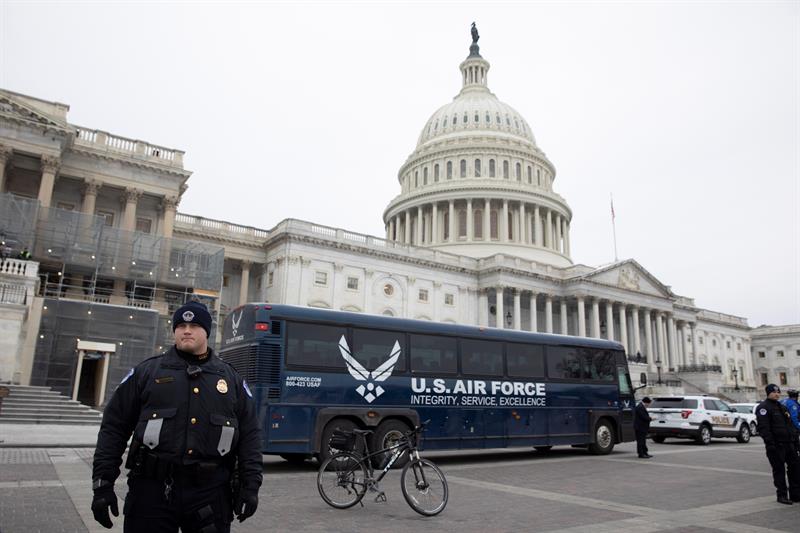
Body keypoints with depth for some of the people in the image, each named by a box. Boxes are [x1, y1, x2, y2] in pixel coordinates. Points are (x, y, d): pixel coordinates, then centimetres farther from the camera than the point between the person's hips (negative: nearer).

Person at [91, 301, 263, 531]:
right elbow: (114, 428, 7)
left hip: (211, 493, 1)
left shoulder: (232, 379, 10)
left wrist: (251, 485, 0)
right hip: (152, 489, -1)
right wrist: (103, 483, 1)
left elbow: (250, 436, 8)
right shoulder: (146, 372, 7)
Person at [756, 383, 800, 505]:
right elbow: (763, 428, -17)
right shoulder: (763, 408, -9)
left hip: (789, 444, 8)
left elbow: (790, 424, 24)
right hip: (776, 445, -8)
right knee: (779, 470, -1)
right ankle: (782, 495, 7)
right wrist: (770, 444, -23)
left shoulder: (782, 407, 19)